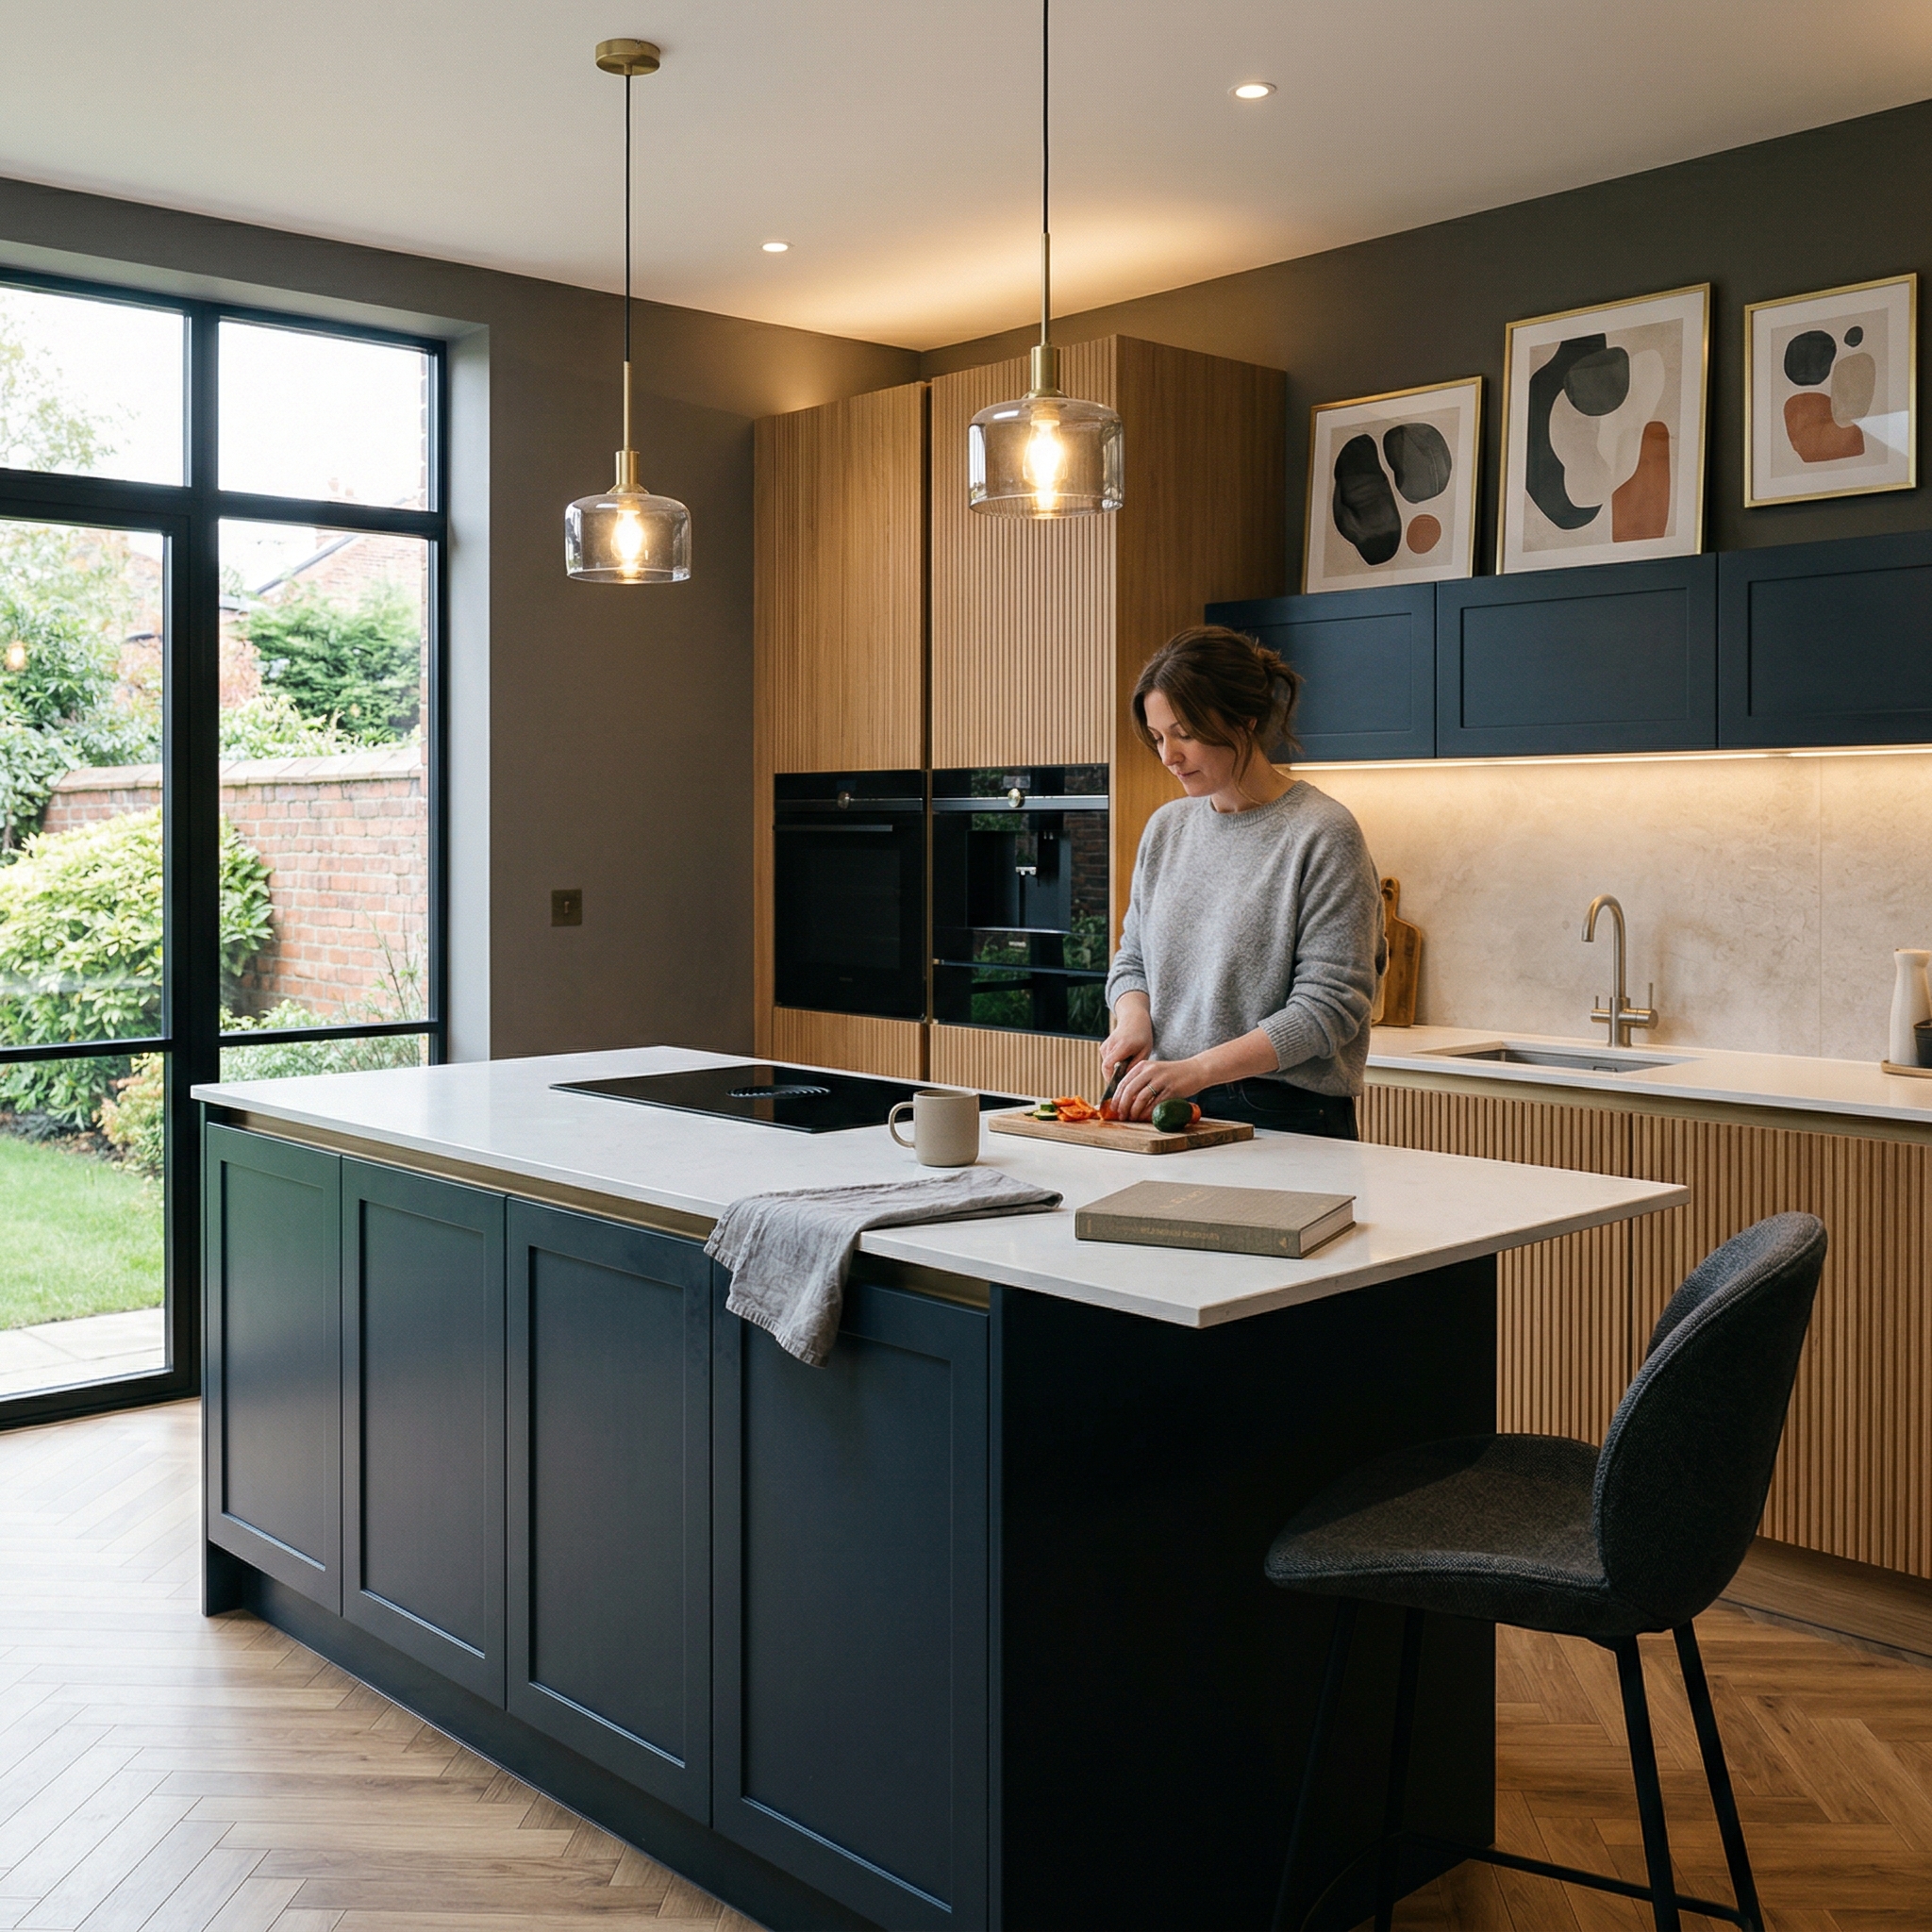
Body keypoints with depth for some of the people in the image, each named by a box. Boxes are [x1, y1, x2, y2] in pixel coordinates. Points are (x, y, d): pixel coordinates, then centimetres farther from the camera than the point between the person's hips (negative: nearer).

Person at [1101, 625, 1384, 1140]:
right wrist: (1134, 1018, -3)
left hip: (1288, 1117, -5)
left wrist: (1199, 1069, -22)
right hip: (1173, 1115, 5)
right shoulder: (1165, 828, 10)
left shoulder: (1323, 833, -10)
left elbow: (1329, 1006, -15)